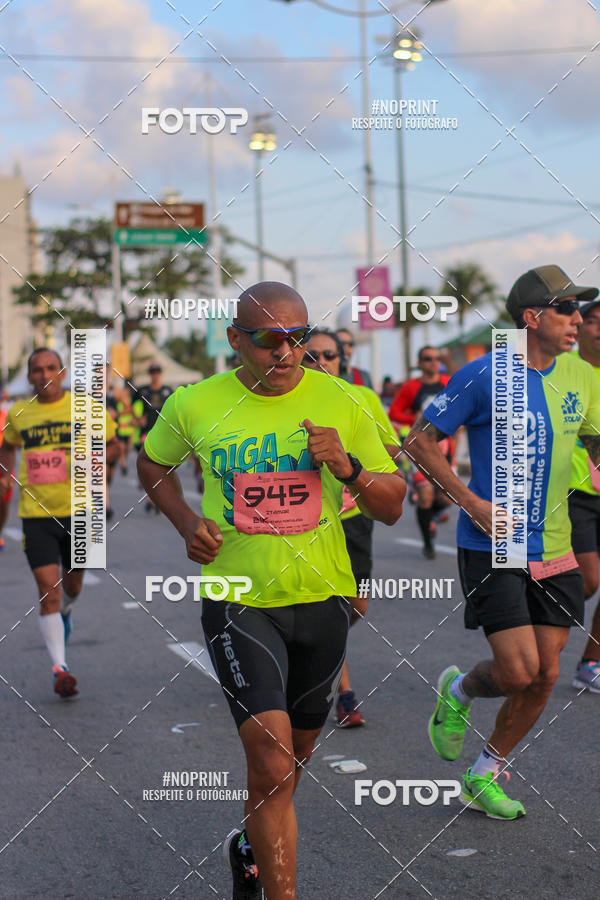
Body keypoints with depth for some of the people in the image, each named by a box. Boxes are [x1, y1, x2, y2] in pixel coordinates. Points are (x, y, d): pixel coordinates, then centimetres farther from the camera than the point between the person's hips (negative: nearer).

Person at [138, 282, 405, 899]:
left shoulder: (339, 402, -4)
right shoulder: (195, 404, -6)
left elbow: (392, 507, 1)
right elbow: (151, 464, 15)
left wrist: (347, 468, -18)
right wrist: (186, 522, -2)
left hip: (321, 596, 3)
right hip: (235, 597, -3)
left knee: (295, 752, 20)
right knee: (272, 764, -17)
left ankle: (254, 846, 48)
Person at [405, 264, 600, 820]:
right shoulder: (483, 377, -11)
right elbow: (420, 441, -4)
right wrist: (471, 502, -12)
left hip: (554, 551, 6)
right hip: (492, 549, -5)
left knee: (544, 676, 4)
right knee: (518, 670, -12)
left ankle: (484, 778, 23)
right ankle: (457, 691, 24)